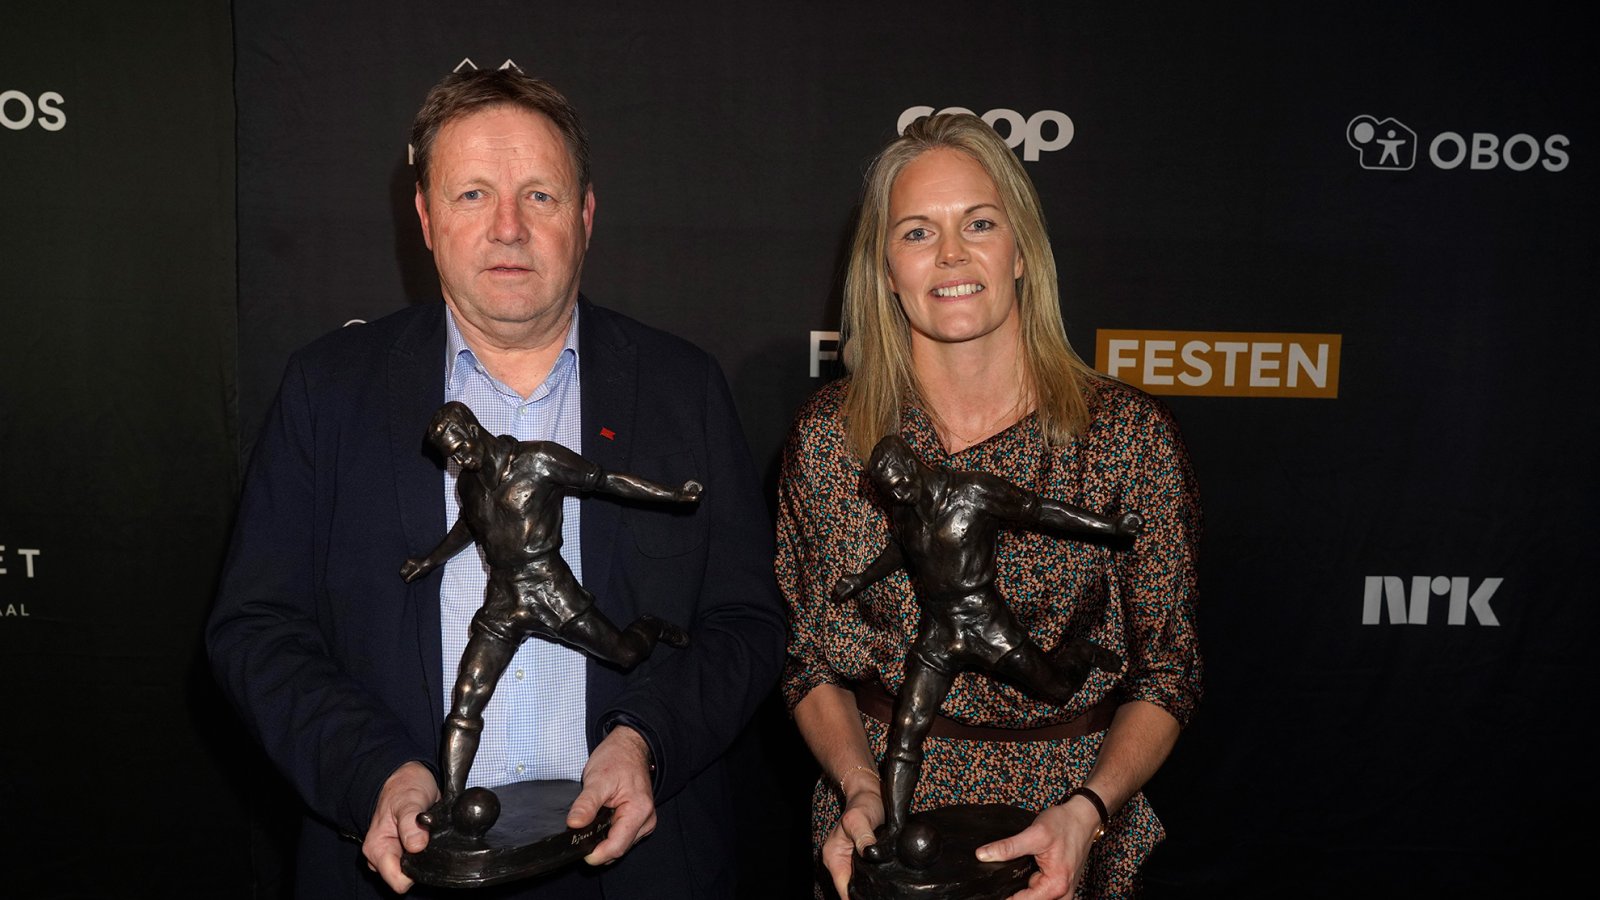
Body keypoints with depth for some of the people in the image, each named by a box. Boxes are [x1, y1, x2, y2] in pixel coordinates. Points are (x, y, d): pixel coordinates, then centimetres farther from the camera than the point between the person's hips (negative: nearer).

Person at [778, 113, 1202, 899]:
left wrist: (1086, 810, -18)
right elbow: (811, 658, 1)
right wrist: (861, 788, -14)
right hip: (881, 834, 1)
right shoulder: (827, 435, -7)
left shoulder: (1128, 433, -10)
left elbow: (1167, 673, -5)